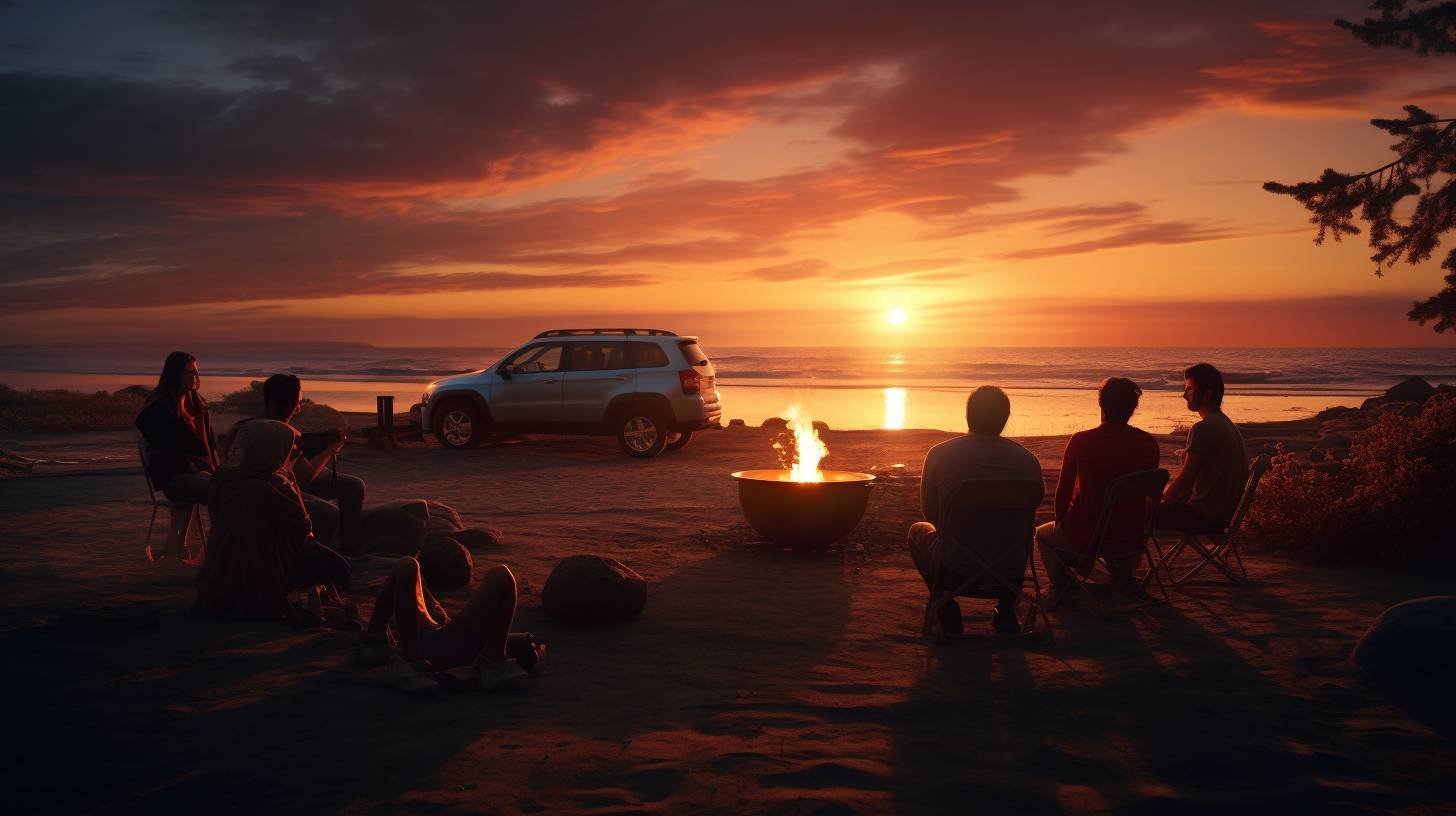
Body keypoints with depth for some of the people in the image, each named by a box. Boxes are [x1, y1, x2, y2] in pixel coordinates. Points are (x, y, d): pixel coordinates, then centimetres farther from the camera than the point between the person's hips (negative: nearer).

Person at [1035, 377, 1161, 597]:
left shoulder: (1081, 441, -15)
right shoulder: (1148, 443, -5)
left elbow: (1064, 490, -6)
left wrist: (1060, 520, 14)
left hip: (1086, 535, -3)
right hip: (1132, 535, 4)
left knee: (1043, 534, 26)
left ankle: (1062, 587, 13)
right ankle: (1122, 575, 26)